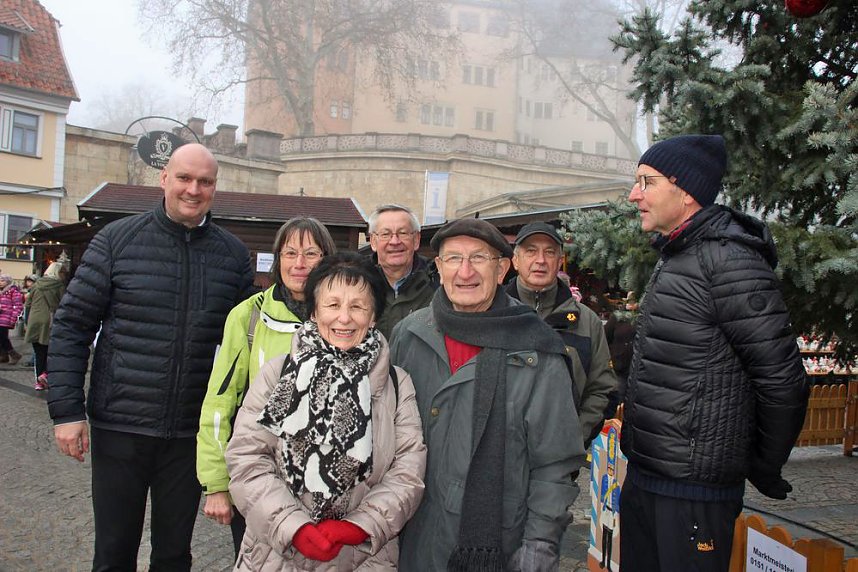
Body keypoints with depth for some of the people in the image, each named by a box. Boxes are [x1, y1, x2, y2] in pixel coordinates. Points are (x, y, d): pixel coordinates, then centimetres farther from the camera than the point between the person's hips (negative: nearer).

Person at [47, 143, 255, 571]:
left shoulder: (234, 254, 2)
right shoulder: (117, 239, -3)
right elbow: (71, 326, -2)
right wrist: (66, 410, -8)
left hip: (192, 433, 2)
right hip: (119, 427, -1)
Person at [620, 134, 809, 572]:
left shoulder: (727, 260, -18)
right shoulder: (674, 260, 13)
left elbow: (782, 380, -17)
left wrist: (765, 469, -5)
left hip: (693, 490, -9)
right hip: (641, 478, 9)